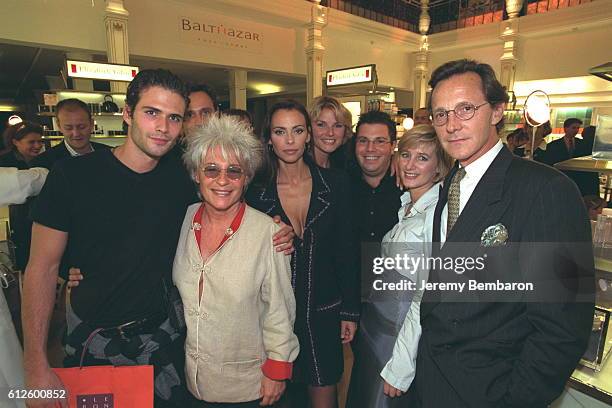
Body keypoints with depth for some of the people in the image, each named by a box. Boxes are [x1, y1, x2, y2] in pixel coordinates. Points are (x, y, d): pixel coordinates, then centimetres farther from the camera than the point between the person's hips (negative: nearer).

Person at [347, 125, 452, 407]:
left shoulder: (438, 213, -21)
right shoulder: (403, 204, 5)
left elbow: (427, 298, -21)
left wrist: (400, 368, -17)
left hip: (404, 334, -8)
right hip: (374, 321, 8)